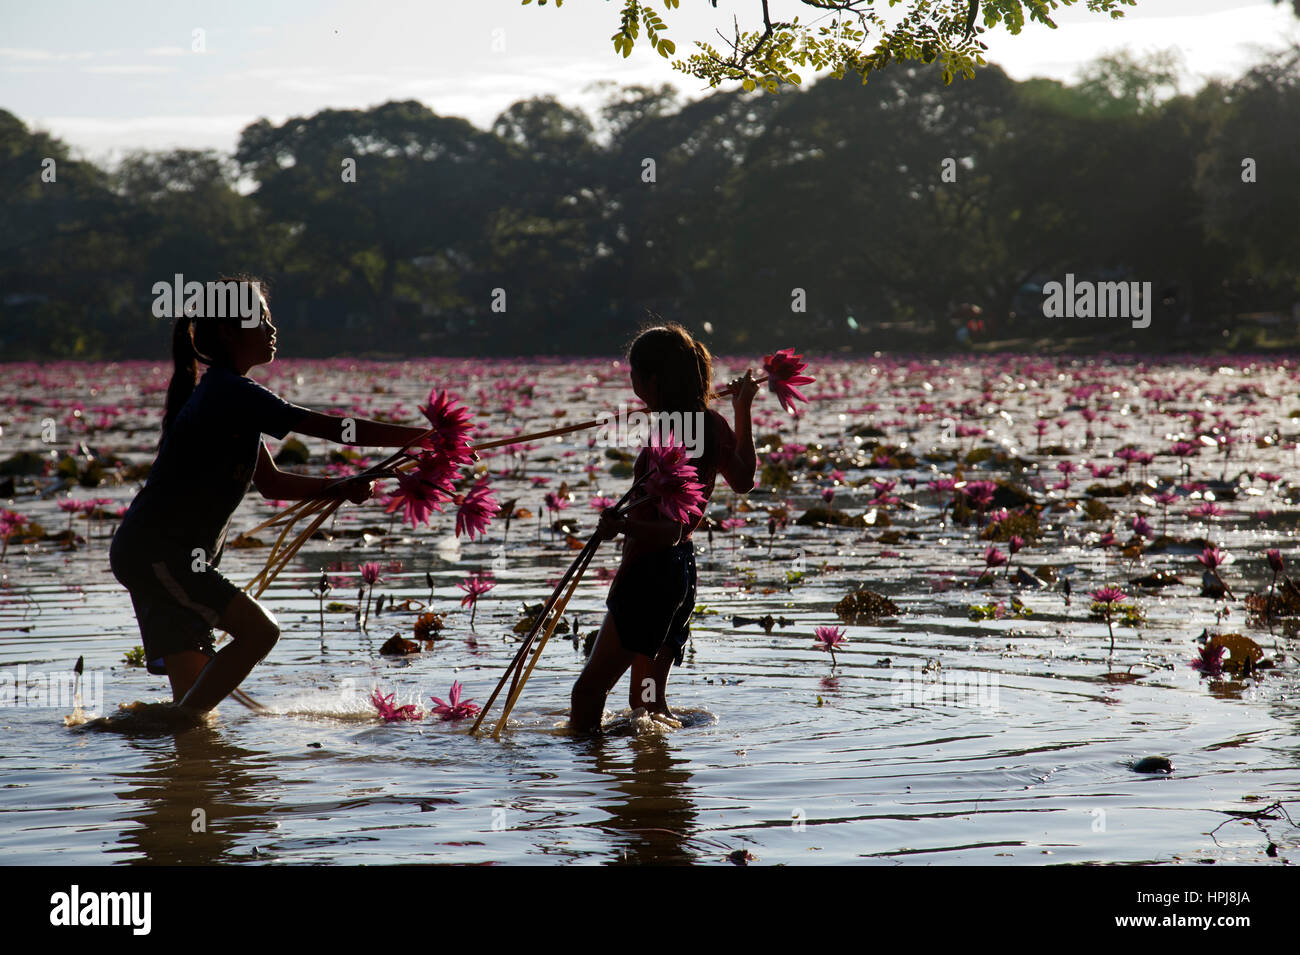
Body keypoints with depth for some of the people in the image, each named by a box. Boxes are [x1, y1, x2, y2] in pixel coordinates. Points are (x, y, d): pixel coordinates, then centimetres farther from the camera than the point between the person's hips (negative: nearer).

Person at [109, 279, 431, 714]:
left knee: (195, 688, 6)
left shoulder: (224, 395, 18)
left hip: (153, 556, 10)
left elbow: (271, 482, 19)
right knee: (258, 630, -16)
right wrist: (422, 438, -18)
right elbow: (332, 428, -19)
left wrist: (339, 487, 4)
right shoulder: (231, 394, -14)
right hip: (157, 552, -10)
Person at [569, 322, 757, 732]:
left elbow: (670, 530, -25)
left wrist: (623, 526, -42)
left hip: (651, 572, -10)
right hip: (683, 569, 10)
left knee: (588, 690, -10)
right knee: (648, 700, 20)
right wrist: (743, 411, 31)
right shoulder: (712, 424, 3)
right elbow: (744, 480, 24)